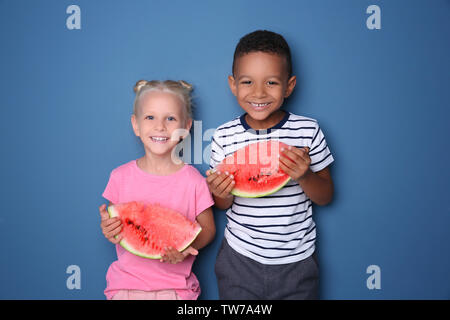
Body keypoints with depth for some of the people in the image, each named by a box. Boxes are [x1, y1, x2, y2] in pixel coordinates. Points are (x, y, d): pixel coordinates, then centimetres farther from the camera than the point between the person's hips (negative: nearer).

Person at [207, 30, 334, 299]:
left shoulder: (308, 131, -9)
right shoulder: (224, 136, -6)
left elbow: (326, 196, -2)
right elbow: (224, 205, 3)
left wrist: (305, 177, -21)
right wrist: (222, 195, -19)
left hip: (297, 260, 0)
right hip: (239, 258, 1)